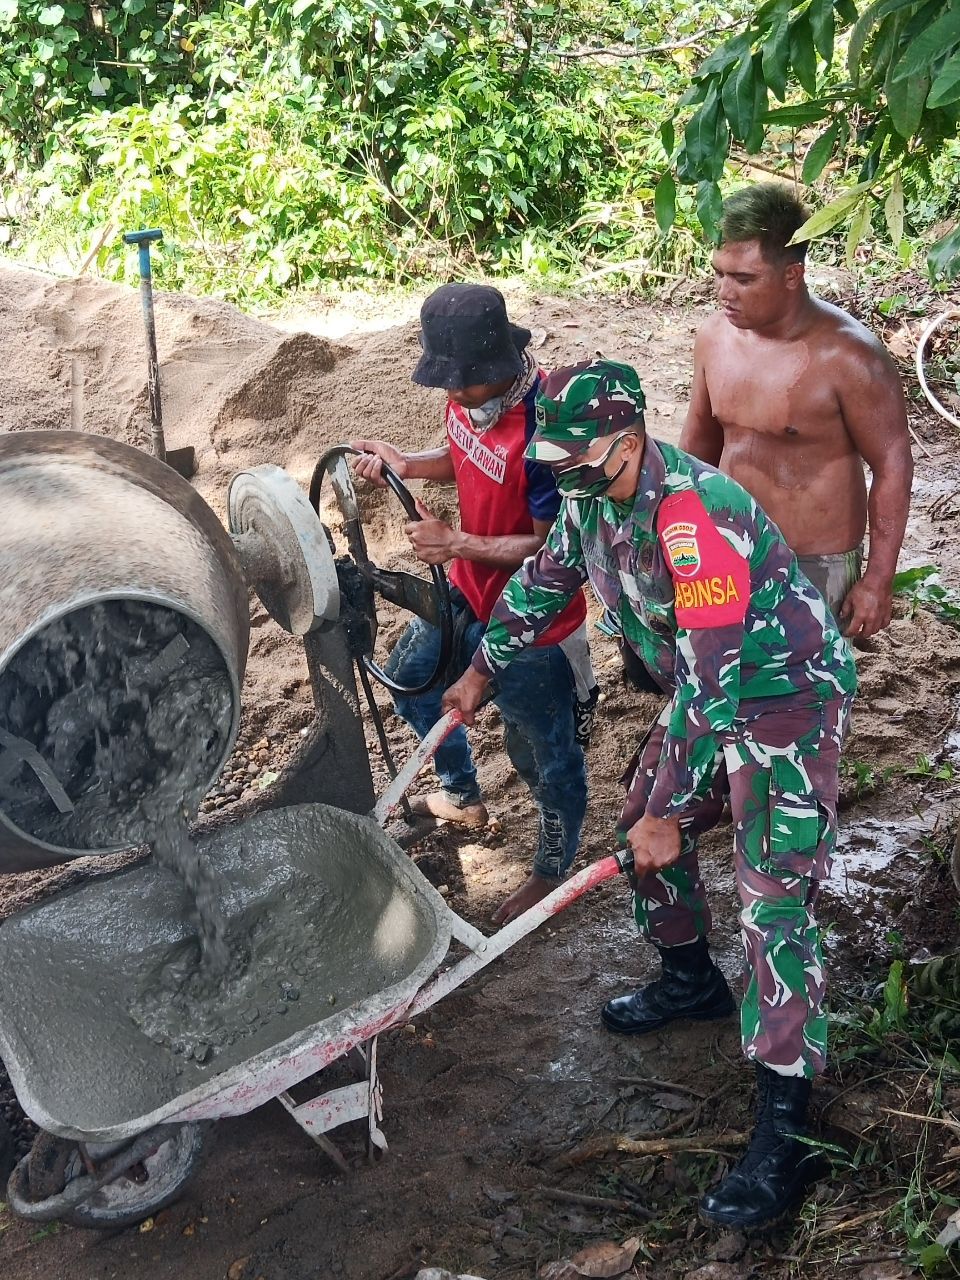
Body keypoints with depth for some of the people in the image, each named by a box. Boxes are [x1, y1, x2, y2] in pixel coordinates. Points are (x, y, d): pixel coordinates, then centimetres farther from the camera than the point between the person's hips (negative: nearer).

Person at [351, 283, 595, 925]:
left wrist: (457, 545, -30)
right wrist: (404, 463, -6)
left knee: (544, 752, 12)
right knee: (410, 680, 27)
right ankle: (463, 797, 52)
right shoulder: (470, 394, -8)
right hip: (468, 593, 9)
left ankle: (554, 869, 39)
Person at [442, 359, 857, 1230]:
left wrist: (670, 812, -28)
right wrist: (483, 670, 22)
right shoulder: (591, 494, -4)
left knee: (775, 900, -14)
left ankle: (785, 1134, -10)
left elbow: (713, 680, -33)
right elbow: (545, 581, 15)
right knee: (643, 827, 18)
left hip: (788, 699, -9)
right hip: (709, 691, 9)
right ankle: (690, 980, 43)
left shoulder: (689, 513, -33)